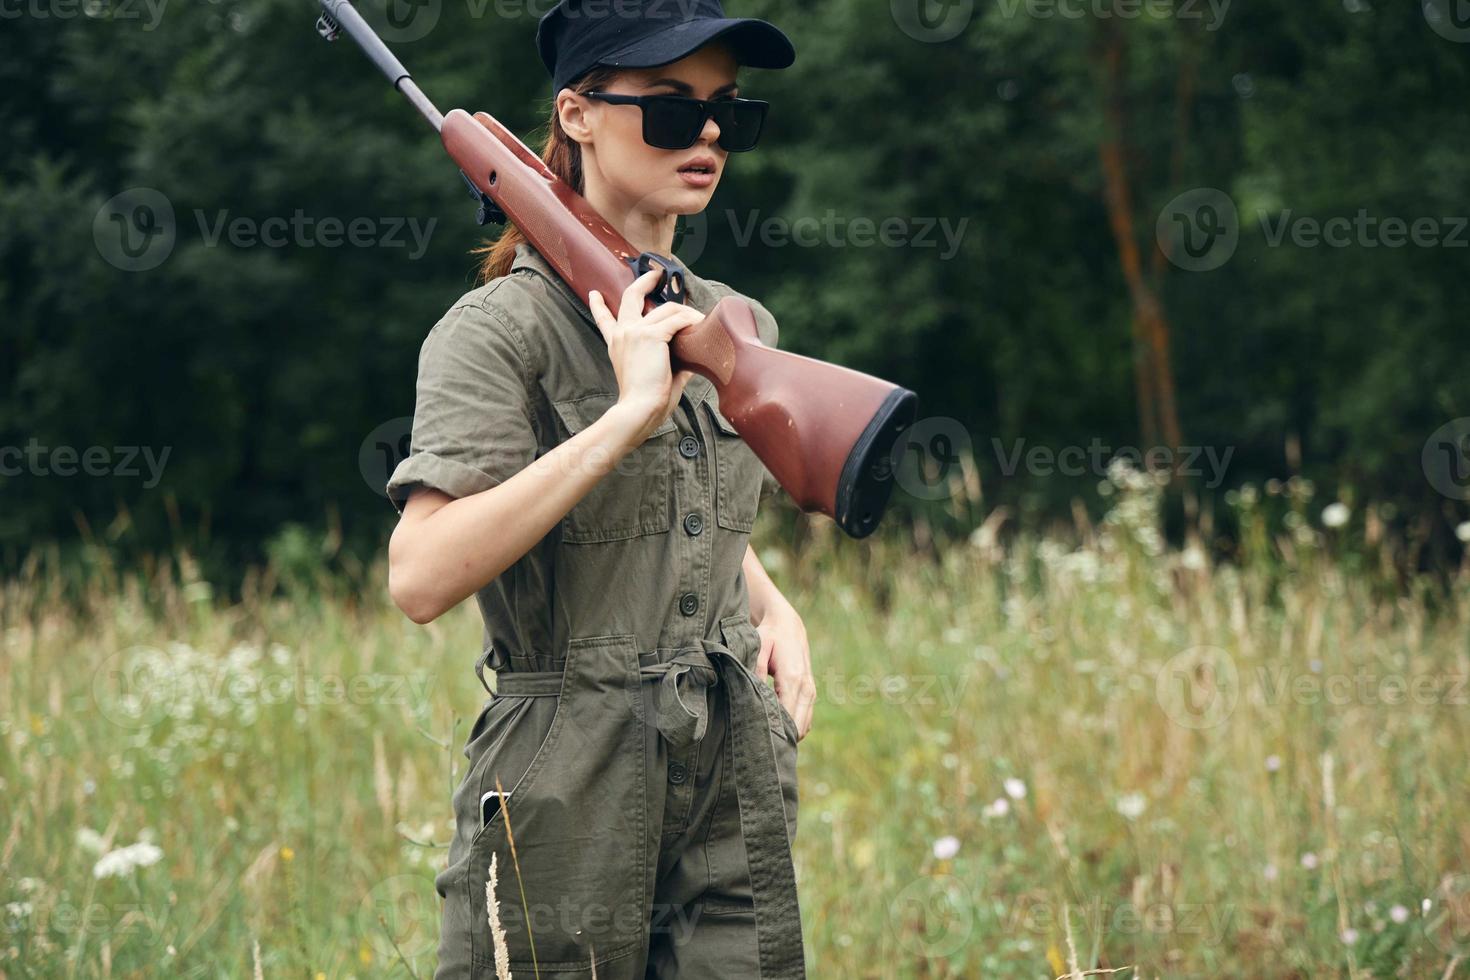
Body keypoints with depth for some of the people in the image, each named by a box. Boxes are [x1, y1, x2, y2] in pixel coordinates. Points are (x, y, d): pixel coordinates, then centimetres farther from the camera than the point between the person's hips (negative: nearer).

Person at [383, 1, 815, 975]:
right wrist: (628, 414, -23)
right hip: (568, 795, -6)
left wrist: (774, 608, 7)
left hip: (736, 785, 6)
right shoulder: (504, 329, -9)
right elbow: (422, 576, -23)